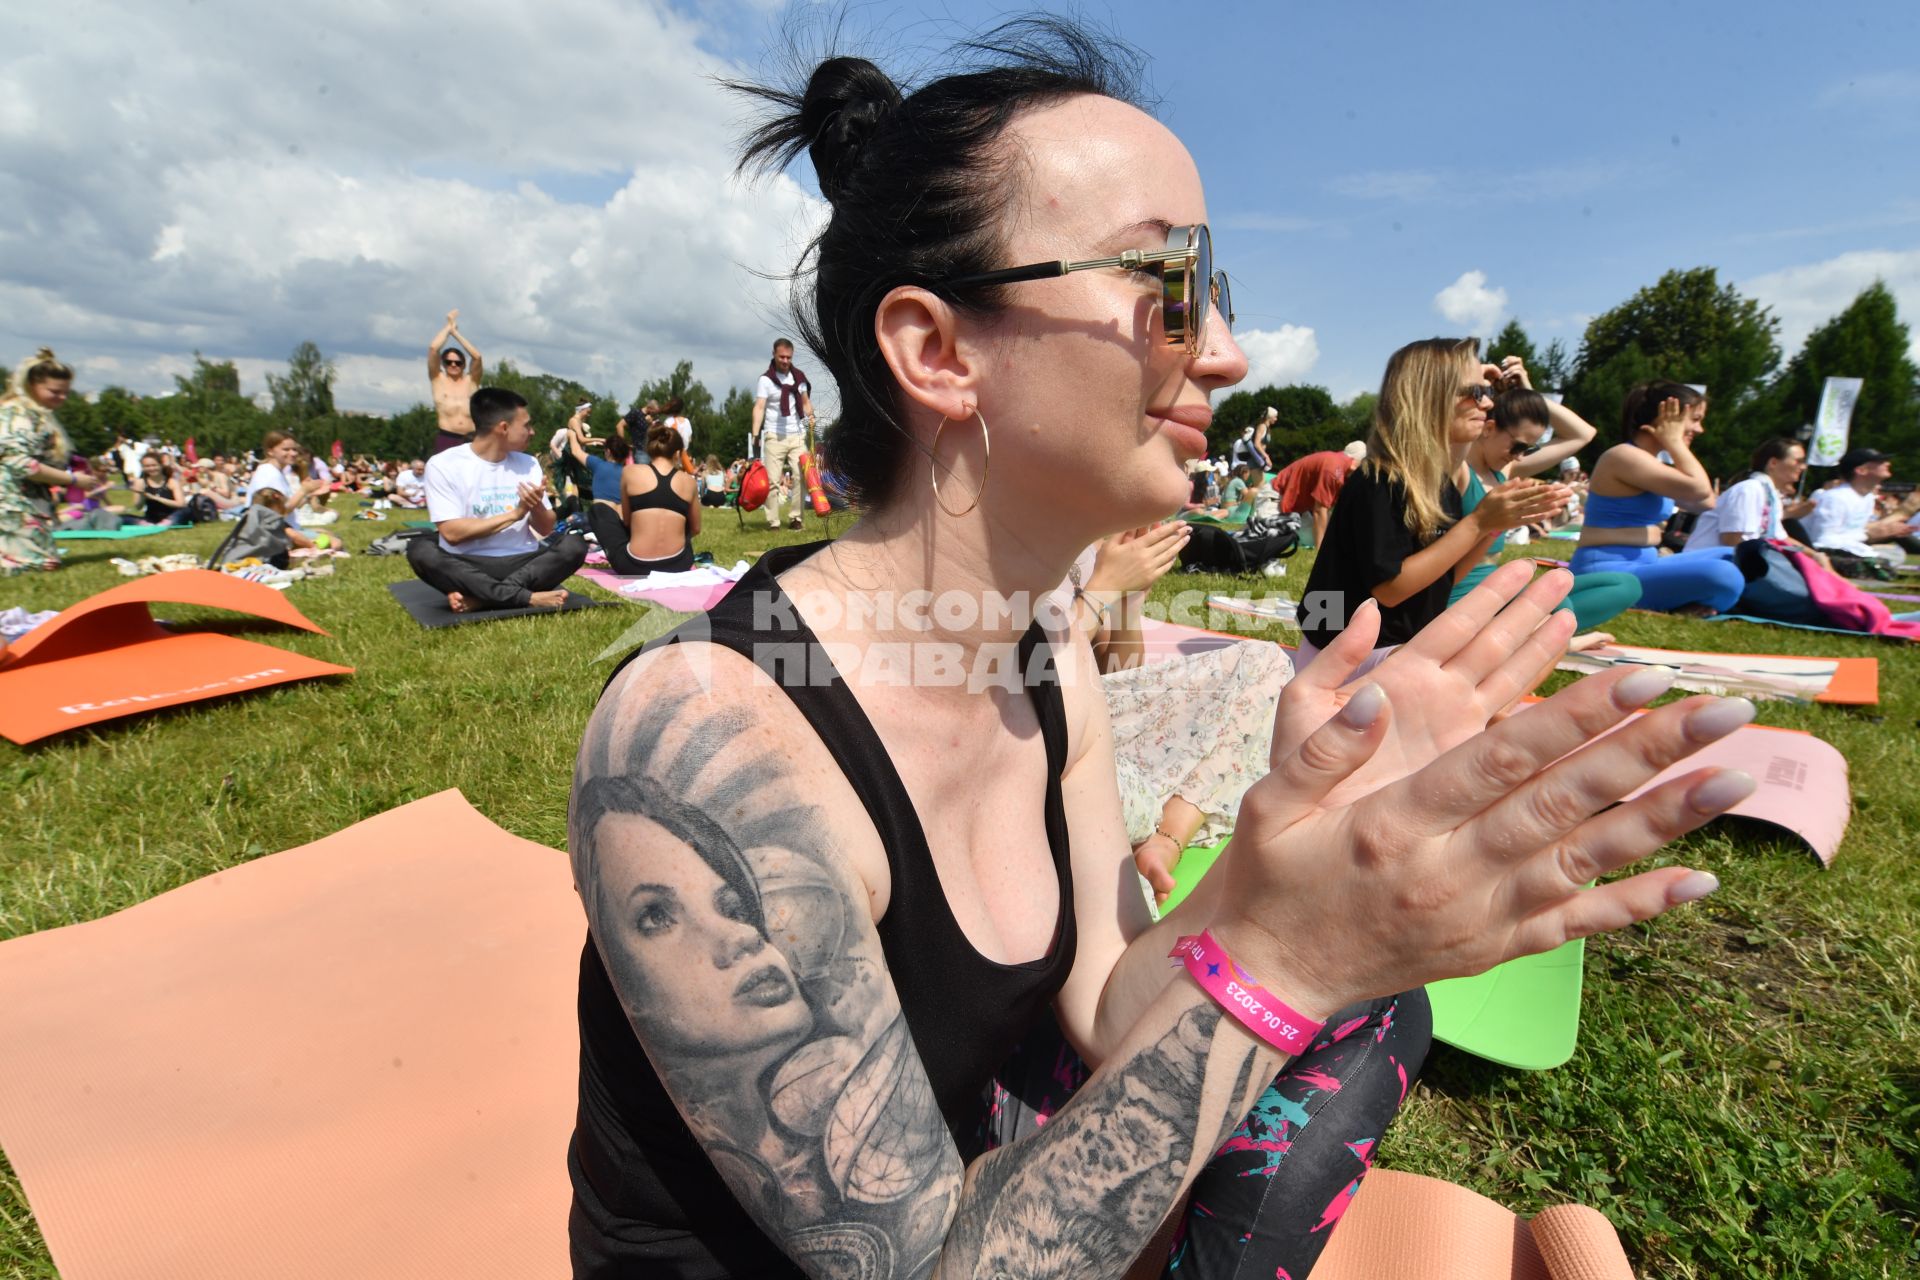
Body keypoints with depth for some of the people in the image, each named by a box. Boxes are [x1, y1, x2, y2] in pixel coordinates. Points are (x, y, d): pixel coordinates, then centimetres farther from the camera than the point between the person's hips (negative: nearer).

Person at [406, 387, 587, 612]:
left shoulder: (528, 464, 9)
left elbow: (546, 529, 8)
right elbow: (452, 533, -13)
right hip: (468, 567, -3)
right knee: (420, 550, -31)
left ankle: (477, 598, -27)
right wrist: (514, 514, -14)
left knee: (574, 545, -22)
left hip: (522, 563, 3)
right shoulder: (443, 465, -4)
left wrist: (536, 506, -14)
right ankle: (529, 597, -32)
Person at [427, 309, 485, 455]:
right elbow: (433, 348, 1)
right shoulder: (438, 379, 12)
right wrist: (449, 326, 12)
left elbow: (477, 356, -2)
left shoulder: (470, 380, 13)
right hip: (446, 439, -1)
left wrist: (455, 332, 7)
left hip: (470, 440, 1)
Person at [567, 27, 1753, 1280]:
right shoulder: (700, 737, -32)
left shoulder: (1051, 669, -9)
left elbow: (1112, 1016, -8)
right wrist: (1272, 963, -36)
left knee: (1370, 1011, 3)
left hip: (966, 1167, 6)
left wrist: (1296, 845, -24)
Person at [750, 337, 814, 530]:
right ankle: (773, 521, 2)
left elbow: (805, 401, 18)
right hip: (774, 436, -3)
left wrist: (810, 415, -4)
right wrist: (755, 434, -21)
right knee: (772, 480, -2)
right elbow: (759, 407, -10)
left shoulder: (799, 377, 9)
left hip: (797, 435, 3)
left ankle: (796, 518, 3)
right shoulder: (766, 379, -3)